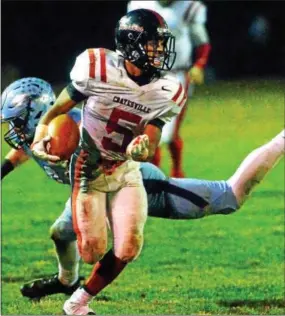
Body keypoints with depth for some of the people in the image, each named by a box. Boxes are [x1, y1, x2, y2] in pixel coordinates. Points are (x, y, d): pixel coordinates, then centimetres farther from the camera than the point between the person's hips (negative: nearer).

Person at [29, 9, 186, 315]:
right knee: (93, 252, -10)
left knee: (128, 249, -11)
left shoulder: (166, 93, -10)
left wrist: (142, 150, -34)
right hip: (89, 169, -3)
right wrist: (39, 140, -25)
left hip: (127, 171, 3)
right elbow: (57, 110, -8)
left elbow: (150, 146, -10)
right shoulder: (97, 69, -20)